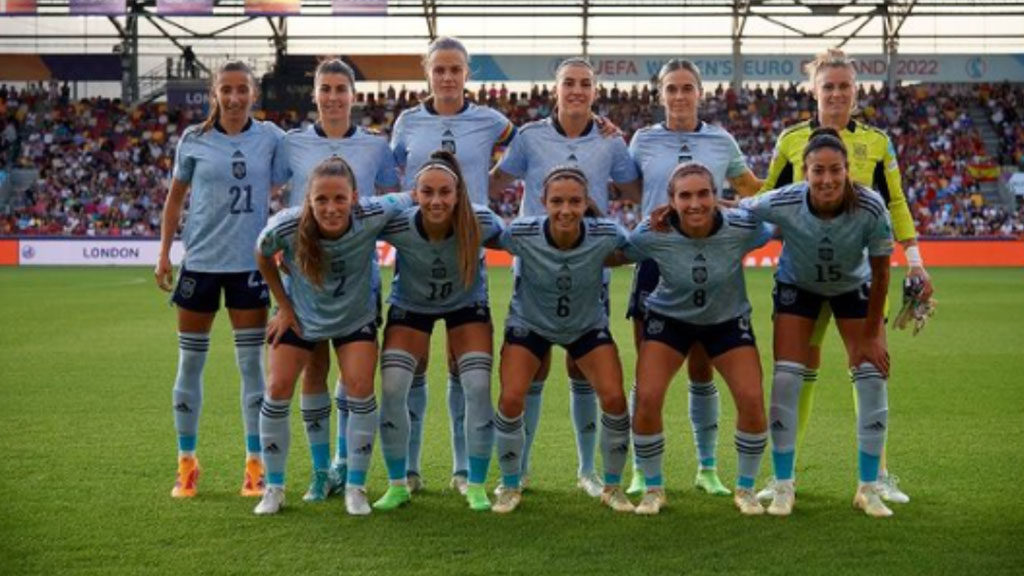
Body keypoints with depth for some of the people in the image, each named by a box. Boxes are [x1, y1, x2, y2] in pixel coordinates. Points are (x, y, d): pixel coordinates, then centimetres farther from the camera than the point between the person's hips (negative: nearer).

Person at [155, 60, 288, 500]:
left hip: (249, 262, 0)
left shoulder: (270, 138, 1)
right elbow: (175, 198, 10)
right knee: (190, 363, 6)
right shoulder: (193, 140, 1)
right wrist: (164, 253, 6)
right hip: (200, 261, 1)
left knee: (252, 363, 2)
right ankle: (186, 464, 17)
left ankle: (255, 464, 11)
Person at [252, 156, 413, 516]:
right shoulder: (285, 227, -32)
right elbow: (263, 258, -8)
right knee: (278, 389, -4)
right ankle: (274, 488, 13)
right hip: (300, 315, 0)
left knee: (360, 389, -11)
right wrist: (284, 306, -4)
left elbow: (409, 200, -12)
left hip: (356, 317, 0)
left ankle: (356, 487, 8)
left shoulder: (373, 216, -34)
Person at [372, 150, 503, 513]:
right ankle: (397, 485, 7)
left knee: (478, 387, -13)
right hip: (410, 306, 0)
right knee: (392, 389, -12)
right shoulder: (397, 225, -33)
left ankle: (476, 486, 5)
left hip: (467, 306, 0)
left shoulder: (479, 223, -31)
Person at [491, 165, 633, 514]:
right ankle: (510, 487, 10)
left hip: (588, 325, 1)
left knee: (614, 398, -12)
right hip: (529, 323, -1)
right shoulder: (521, 234, -30)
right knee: (511, 398, -15)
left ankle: (612, 486, 12)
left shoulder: (606, 235, -28)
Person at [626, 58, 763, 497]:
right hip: (654, 261, 0)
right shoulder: (643, 140, 4)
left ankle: (707, 468, 18)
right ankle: (642, 469, 11)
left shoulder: (721, 142, 6)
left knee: (702, 372, 6)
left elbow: (753, 189, 21)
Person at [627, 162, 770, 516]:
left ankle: (745, 489, 11)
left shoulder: (742, 227, -26)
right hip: (669, 317, 0)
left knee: (752, 400, -14)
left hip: (728, 320, 0)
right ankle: (653, 489, 8)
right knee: (647, 399, -15)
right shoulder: (652, 235, -26)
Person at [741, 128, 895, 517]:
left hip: (854, 288, 1)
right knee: (786, 379, -10)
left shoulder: (870, 208, -33)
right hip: (797, 287, 0)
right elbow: (736, 207, -15)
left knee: (872, 376, -7)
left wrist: (869, 335, -12)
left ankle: (868, 488, 7)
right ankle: (783, 487, 4)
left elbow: (881, 273, -19)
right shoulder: (783, 204, -34)